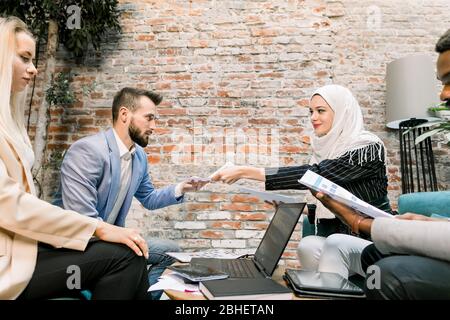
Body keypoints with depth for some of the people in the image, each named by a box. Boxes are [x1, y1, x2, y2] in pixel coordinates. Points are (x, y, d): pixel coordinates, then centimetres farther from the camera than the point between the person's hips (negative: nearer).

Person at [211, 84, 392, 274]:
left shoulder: (368, 147, -15)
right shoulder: (327, 147, 6)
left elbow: (314, 175, -27)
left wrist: (246, 171, -29)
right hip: (332, 238, 5)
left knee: (309, 247, -29)